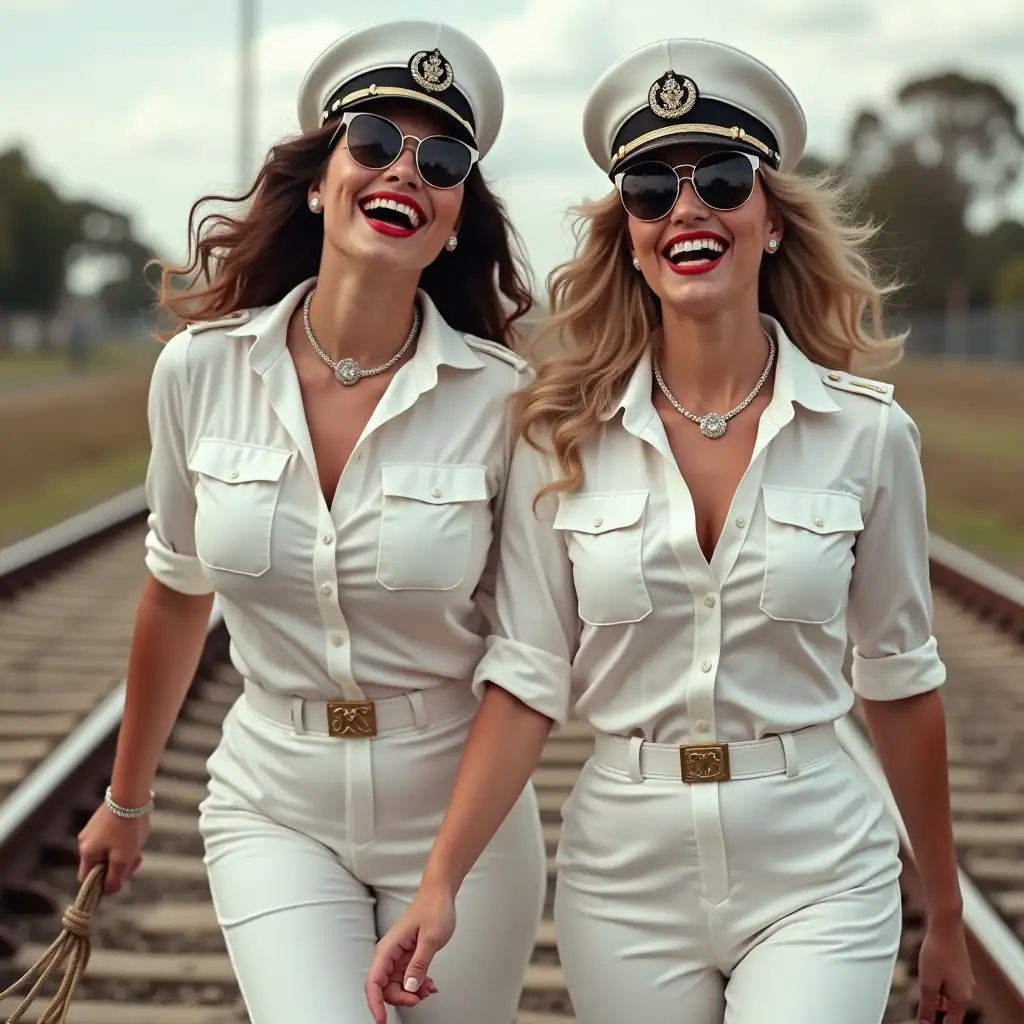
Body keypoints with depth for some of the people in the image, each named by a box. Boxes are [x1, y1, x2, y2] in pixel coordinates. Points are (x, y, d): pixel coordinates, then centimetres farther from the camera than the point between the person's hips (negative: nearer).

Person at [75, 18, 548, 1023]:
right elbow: (176, 591, 8)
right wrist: (126, 800, 18)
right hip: (275, 809, 1)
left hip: (457, 805, 0)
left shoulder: (500, 397, -13)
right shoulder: (199, 369, -7)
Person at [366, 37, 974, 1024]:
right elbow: (528, 679, -3)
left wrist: (944, 915, 11)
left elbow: (900, 680, 5)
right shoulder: (562, 439, -3)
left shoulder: (868, 434, -4)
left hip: (816, 877, -1)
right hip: (625, 876, 1)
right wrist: (439, 886, -12)